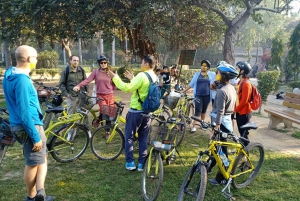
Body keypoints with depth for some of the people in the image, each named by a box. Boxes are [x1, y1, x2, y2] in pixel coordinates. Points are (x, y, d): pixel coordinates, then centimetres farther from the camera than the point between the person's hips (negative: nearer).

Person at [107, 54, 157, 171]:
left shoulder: (142, 75, -18)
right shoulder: (155, 78, 8)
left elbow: (127, 88, -22)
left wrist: (114, 77, -15)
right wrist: (132, 78, 20)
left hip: (136, 111, -7)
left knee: (129, 136, 7)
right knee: (143, 138, 13)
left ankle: (130, 163, 11)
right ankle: (142, 163, 16)